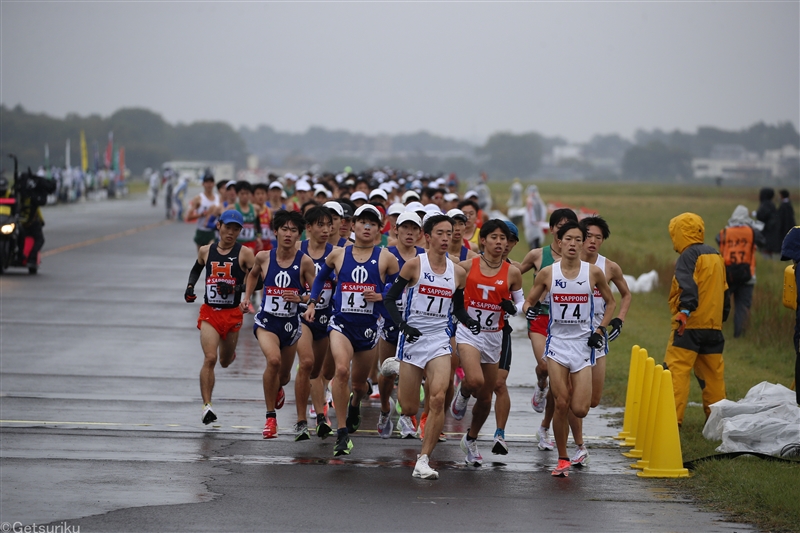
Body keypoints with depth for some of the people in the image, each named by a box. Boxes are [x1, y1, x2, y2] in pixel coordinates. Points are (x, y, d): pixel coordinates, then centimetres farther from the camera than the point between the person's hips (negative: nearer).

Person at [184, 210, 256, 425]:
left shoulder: (245, 254, -5)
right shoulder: (206, 251, 4)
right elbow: (197, 268, 25)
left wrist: (235, 288, -21)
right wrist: (190, 286, 8)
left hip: (232, 314, 0)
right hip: (209, 312, 0)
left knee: (225, 362, 17)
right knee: (210, 359, -18)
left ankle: (229, 352, 56)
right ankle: (207, 406, -19)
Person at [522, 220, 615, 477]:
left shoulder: (593, 272, -2)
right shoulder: (548, 273, -1)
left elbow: (611, 302, 12)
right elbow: (529, 301, 9)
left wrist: (601, 330, 1)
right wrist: (530, 309, -14)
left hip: (583, 344, 0)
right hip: (557, 343, 0)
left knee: (580, 410, -9)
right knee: (561, 404, -7)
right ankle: (562, 459, 8)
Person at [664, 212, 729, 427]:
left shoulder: (689, 255, -8)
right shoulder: (715, 256, 18)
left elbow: (688, 286, -24)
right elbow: (724, 291, 24)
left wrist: (685, 310, -36)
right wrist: (722, 316, 33)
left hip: (690, 324, -8)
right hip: (713, 326, 8)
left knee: (677, 371, -10)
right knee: (713, 373, 13)